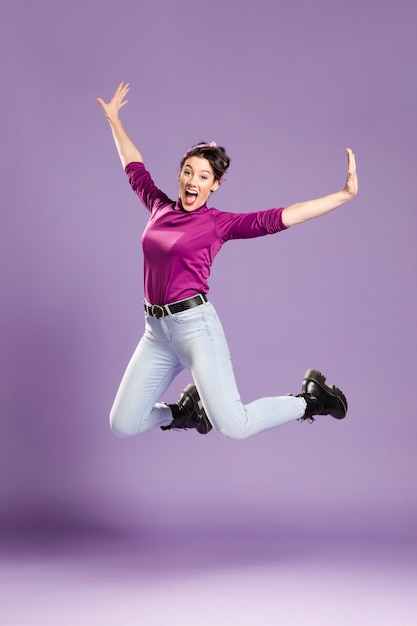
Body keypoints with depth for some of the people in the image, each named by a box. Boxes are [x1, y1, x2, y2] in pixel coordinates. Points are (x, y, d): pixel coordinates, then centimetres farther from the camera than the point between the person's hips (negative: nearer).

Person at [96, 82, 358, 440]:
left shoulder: (218, 223, -3)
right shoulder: (161, 208, 11)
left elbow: (278, 218, -11)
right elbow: (135, 169, 28)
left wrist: (344, 195, -18)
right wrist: (114, 120, 37)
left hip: (195, 325, -6)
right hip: (157, 330, 6)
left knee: (234, 427, -16)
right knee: (122, 426, 5)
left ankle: (309, 400, 9)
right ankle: (186, 411, 32)